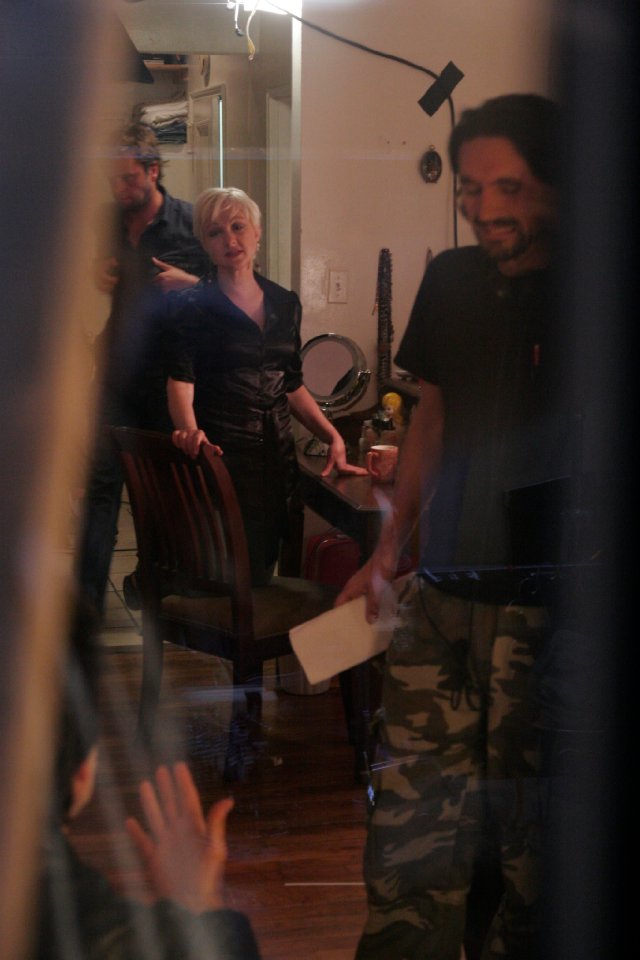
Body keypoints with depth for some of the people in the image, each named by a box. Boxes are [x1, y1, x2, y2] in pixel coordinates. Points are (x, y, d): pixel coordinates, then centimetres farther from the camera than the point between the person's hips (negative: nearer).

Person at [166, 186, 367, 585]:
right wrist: (190, 430, -33)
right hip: (221, 454, -5)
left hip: (277, 456, 5)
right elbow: (181, 380, -14)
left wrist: (334, 438, 8)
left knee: (264, 566, 5)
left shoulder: (285, 303, 13)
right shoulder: (193, 306, -2)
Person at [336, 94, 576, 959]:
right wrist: (387, 552, 15)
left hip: (545, 603, -5)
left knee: (532, 839, 3)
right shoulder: (451, 279, 9)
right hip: (440, 595, 5)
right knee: (409, 824, 7)